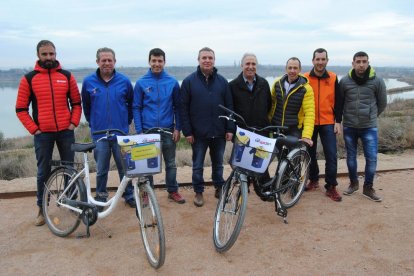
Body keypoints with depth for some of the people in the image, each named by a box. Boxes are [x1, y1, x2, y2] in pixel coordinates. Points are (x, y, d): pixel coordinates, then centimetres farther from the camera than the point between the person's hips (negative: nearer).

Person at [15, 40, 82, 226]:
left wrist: (73, 123, -1)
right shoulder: (29, 79, 0)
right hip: (43, 133, -1)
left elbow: (76, 103, 10)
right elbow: (21, 109, 2)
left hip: (66, 131, 1)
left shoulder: (67, 76, 4)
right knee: (43, 172, 6)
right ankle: (41, 209, 19)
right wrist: (34, 129, -6)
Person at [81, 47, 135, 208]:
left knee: (124, 167, 9)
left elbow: (131, 104, 11)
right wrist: (93, 123, 12)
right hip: (99, 135, 0)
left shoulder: (124, 81, -2)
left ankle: (129, 195, 24)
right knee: (101, 170, 10)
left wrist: (126, 122, 9)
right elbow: (86, 107, 12)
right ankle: (100, 197, 27)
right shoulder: (88, 82, -1)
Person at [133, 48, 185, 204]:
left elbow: (177, 107, 4)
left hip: (168, 130, 1)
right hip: (147, 130, 0)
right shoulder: (141, 83, -2)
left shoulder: (172, 82, 0)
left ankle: (173, 191, 27)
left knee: (171, 163, 11)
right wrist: (139, 131, -6)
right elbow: (136, 108, -1)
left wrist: (177, 128, -2)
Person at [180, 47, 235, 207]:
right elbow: (183, 108, -4)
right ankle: (198, 192, 24)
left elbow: (229, 106, 4)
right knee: (198, 165, 9)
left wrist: (230, 129, -2)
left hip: (219, 132, 2)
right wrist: (187, 131, -8)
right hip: (198, 133, -2)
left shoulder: (222, 81, 4)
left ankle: (219, 188, 32)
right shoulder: (189, 81, -3)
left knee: (218, 163, 16)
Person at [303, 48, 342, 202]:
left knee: (331, 155, -3)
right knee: (310, 153, 11)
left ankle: (331, 187, 7)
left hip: (328, 123, 0)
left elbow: (337, 101, 5)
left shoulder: (333, 78, 1)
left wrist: (338, 121, 0)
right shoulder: (305, 79, -2)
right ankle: (313, 180, 29)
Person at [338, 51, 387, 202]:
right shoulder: (344, 81, -5)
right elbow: (339, 103, 7)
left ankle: (368, 188, 15)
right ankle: (353, 183, 31)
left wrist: (371, 116, 12)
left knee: (371, 158, -2)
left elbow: (382, 103, 6)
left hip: (370, 127, -1)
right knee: (351, 157, 12)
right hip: (349, 126, 1)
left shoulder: (377, 81, -7)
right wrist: (340, 118, 11)